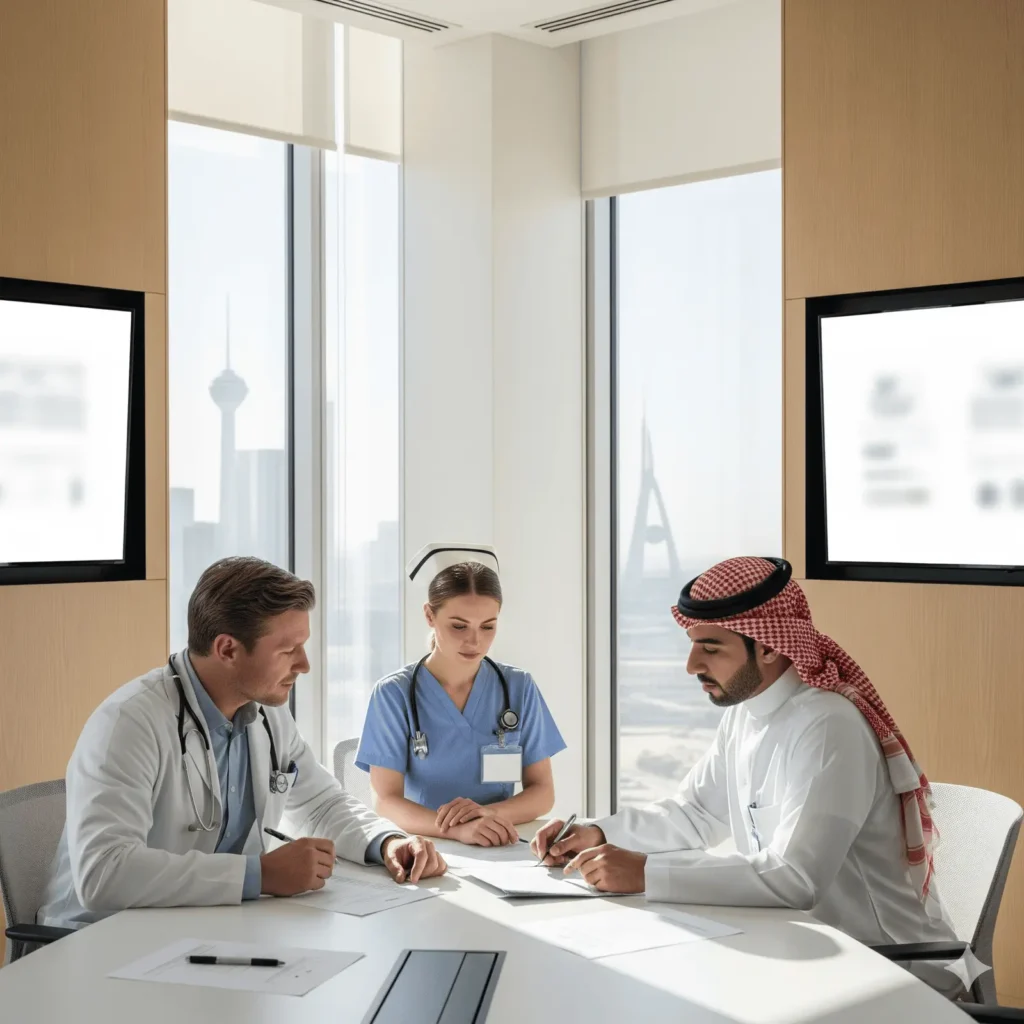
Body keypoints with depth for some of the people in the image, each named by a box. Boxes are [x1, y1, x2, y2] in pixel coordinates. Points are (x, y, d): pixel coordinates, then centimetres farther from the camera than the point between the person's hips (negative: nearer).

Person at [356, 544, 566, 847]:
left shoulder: (519, 688, 3)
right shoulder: (394, 695, -4)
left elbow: (542, 792, 3)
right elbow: (387, 802, -10)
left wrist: (489, 813, -17)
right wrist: (457, 829, -27)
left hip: (502, 849, 2)